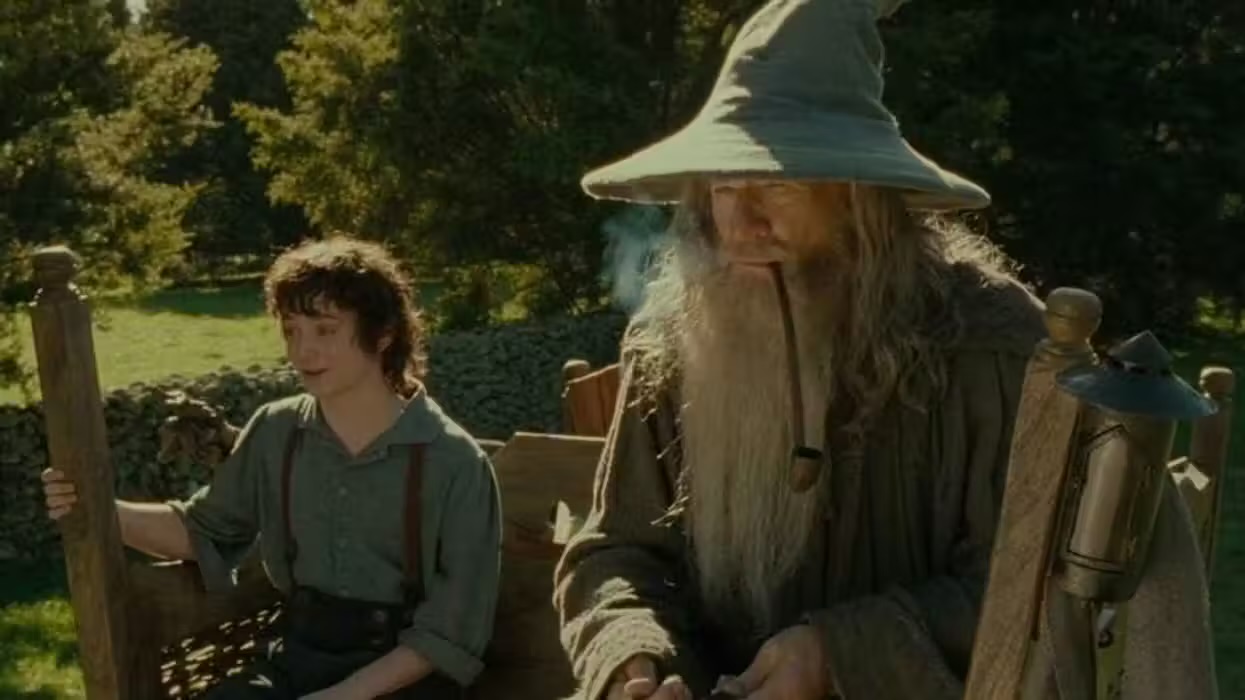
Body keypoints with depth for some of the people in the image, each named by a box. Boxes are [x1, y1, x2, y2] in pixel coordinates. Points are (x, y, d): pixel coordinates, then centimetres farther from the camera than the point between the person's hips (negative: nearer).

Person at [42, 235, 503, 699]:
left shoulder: (452, 463, -12)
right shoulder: (274, 434, 2)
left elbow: (454, 627, -9)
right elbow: (202, 529, 16)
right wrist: (99, 510, -2)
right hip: (299, 658, 4)